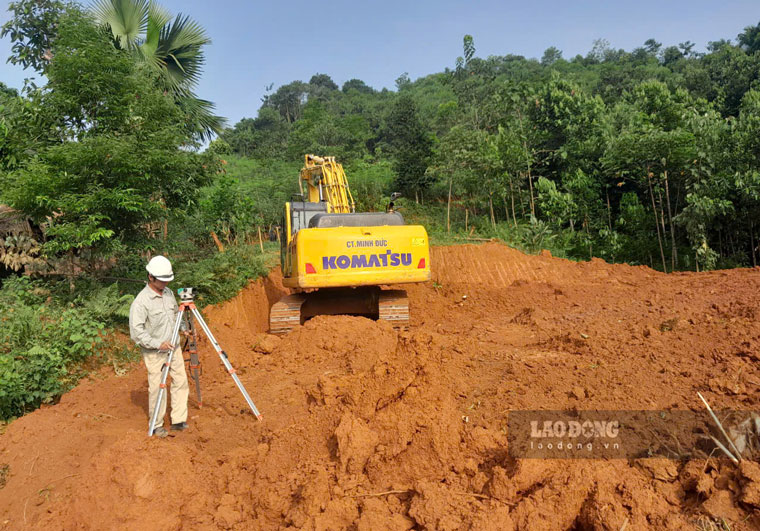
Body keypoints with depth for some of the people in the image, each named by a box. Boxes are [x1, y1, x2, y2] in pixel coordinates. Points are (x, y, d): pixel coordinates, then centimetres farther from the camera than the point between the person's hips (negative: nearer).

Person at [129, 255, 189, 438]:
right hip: (154, 352, -7)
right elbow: (136, 330, -20)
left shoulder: (168, 293, 4)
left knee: (181, 381, 6)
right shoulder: (141, 301, -18)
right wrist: (157, 344, -24)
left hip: (173, 347, 7)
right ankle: (156, 425, 16)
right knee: (157, 387, 1)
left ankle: (178, 420, 16)